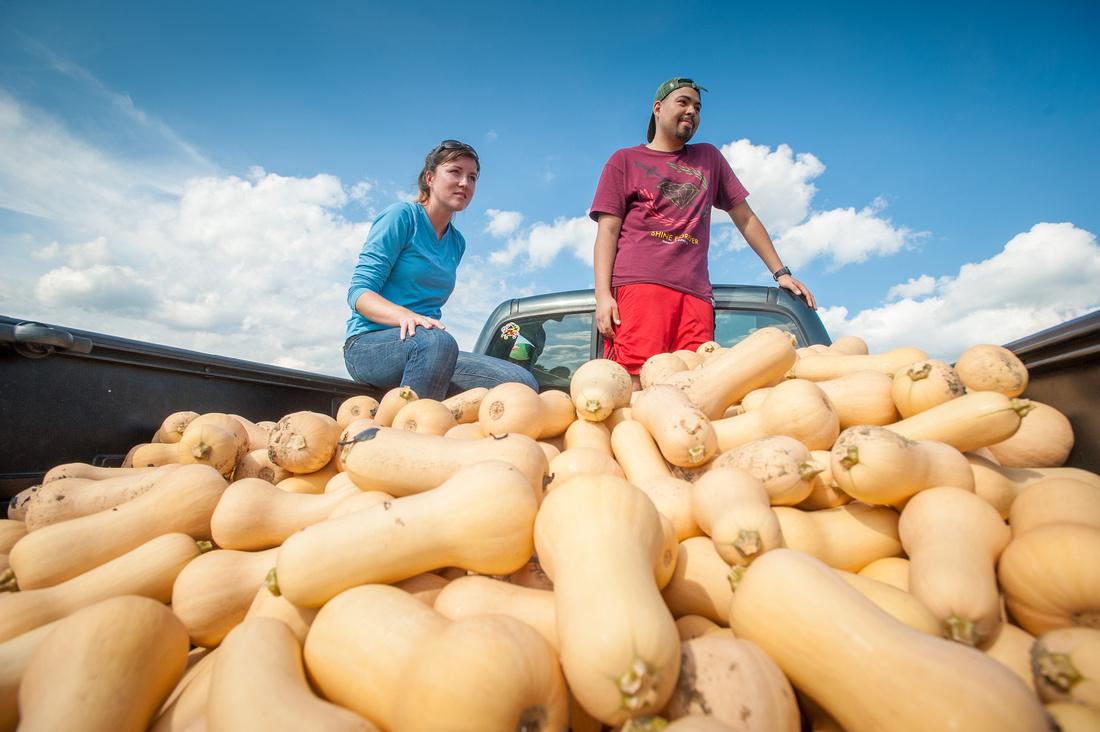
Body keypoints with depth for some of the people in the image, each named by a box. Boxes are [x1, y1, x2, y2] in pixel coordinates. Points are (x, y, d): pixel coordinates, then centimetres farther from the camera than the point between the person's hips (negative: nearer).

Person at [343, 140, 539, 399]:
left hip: (428, 345, 6)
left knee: (523, 383, -16)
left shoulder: (457, 243, 18)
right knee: (437, 341, -41)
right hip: (369, 344, -6)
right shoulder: (402, 216, -1)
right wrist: (404, 315, -29)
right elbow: (359, 292, -9)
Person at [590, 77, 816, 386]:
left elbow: (746, 218, 29)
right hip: (638, 286, -3)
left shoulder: (709, 158, 29)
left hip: (695, 292, 3)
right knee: (633, 386, -19)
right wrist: (603, 294, -8)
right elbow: (608, 231, 6)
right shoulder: (624, 160, 18)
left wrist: (780, 273, 21)